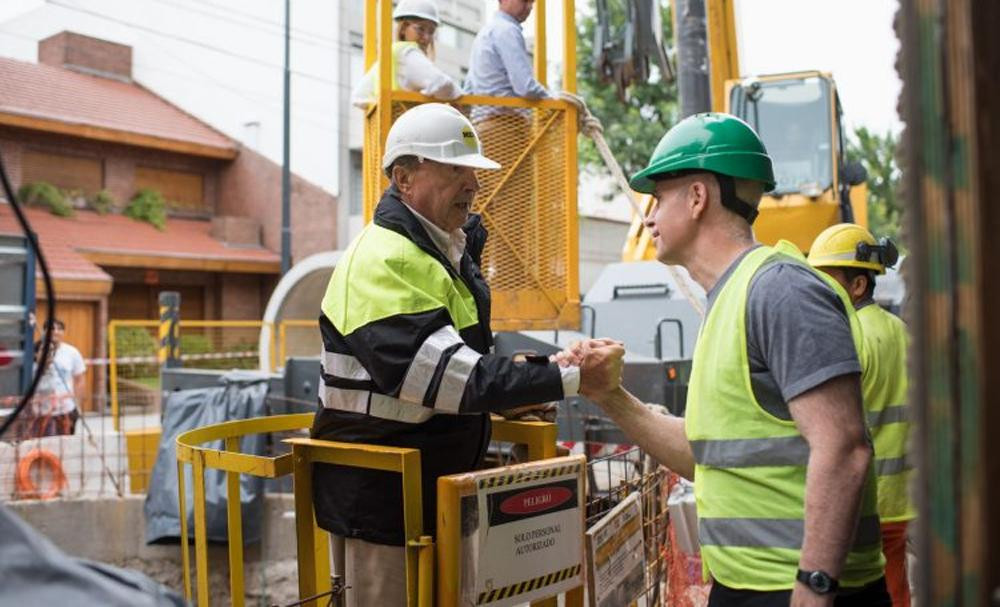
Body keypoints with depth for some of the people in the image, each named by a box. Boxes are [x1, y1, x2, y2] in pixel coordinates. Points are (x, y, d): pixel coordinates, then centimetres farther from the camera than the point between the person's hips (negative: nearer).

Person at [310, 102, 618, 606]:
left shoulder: (455, 248, 11)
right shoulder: (382, 261, -22)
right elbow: (450, 376, -30)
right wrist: (566, 380, -30)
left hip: (441, 484, 9)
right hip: (383, 495, -9)